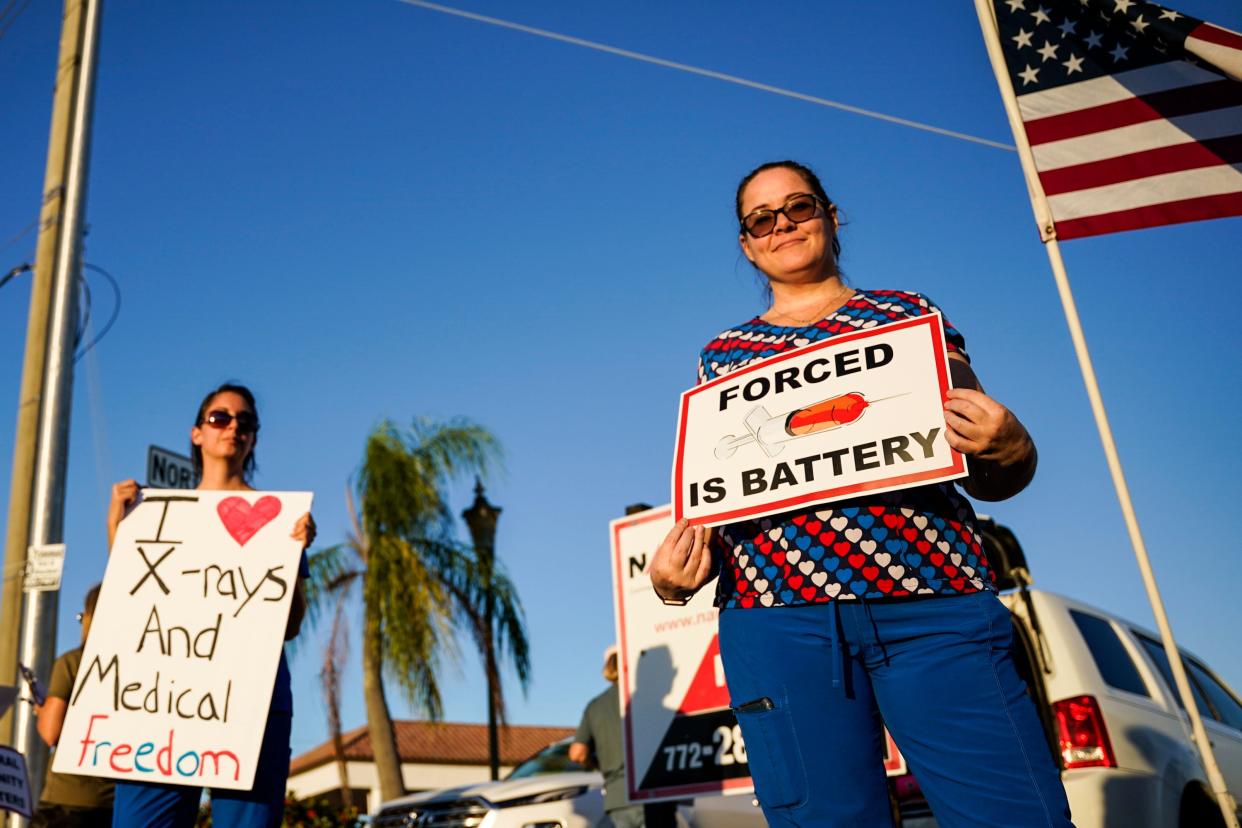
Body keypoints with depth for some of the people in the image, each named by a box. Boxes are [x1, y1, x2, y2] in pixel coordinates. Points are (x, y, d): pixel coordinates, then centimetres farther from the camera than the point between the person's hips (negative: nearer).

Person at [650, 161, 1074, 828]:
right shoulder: (722, 354, 20)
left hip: (933, 604, 0)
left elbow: (995, 479, 16)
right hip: (777, 617, 1)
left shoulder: (907, 313, 17)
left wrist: (1004, 448, -8)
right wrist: (673, 574, -1)